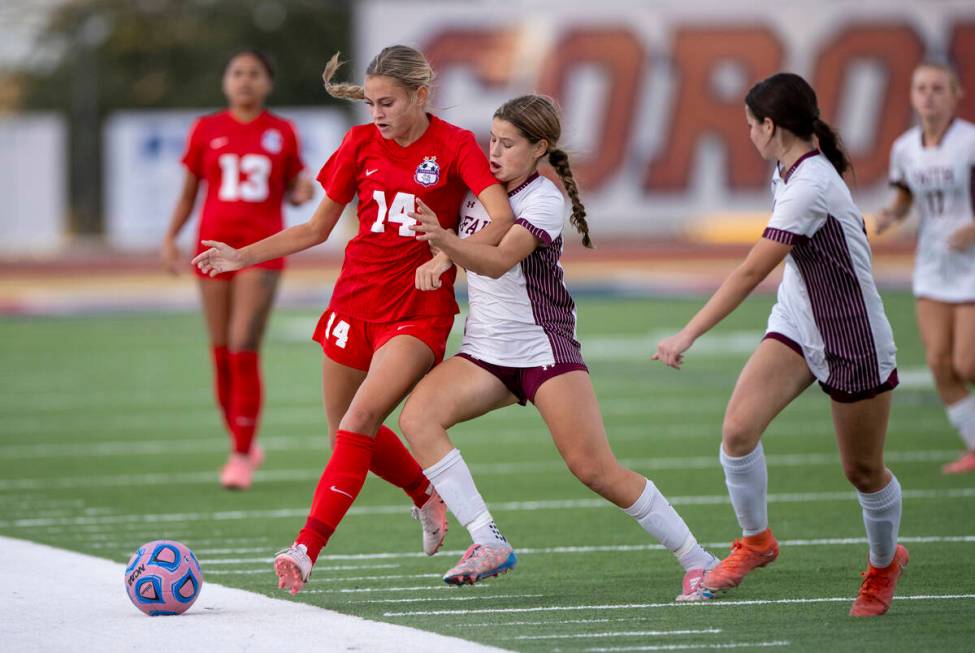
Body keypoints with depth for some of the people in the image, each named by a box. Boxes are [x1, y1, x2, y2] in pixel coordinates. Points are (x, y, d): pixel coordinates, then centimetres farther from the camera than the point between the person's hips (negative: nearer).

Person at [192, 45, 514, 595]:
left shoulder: (455, 146, -7)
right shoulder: (361, 144, 5)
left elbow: (503, 216, -20)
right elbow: (317, 229, 13)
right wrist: (242, 257, 6)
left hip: (418, 312, -5)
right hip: (356, 301, 5)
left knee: (361, 420, -21)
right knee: (348, 435, 11)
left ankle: (308, 548, -24)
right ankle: (427, 496, 37)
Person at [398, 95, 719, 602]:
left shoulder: (545, 201, -13)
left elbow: (498, 261, -30)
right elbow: (461, 249, 25)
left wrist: (443, 238, -46)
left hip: (543, 347, -6)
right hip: (484, 351, 6)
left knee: (594, 468, -14)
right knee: (417, 417, -20)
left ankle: (696, 560, 0)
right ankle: (488, 543, -22)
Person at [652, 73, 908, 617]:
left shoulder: (810, 186, -28)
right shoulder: (791, 172, 1)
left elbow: (751, 273, -29)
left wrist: (688, 336, -27)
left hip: (852, 339, -8)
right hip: (797, 322, 8)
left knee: (864, 470, 7)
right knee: (738, 428, -12)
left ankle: (885, 563, 34)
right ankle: (755, 540, 7)